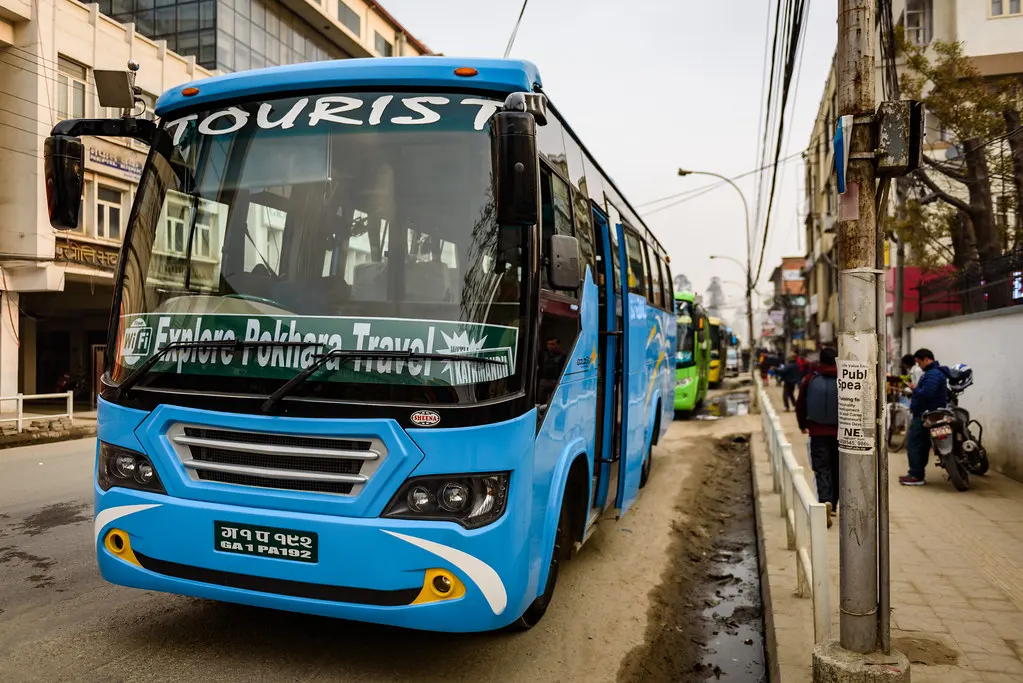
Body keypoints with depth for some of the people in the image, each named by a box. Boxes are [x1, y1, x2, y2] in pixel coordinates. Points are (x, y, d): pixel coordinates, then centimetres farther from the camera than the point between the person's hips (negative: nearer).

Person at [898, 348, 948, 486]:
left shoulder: (933, 374, -18)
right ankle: (917, 474, 20)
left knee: (913, 443, -10)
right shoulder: (935, 372, 19)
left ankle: (916, 476, -8)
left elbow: (926, 394, -28)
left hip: (925, 415, -11)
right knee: (922, 445, 14)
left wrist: (915, 389, -11)